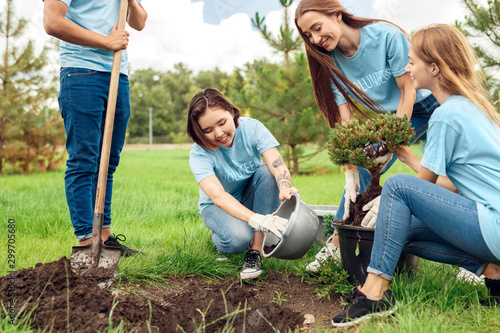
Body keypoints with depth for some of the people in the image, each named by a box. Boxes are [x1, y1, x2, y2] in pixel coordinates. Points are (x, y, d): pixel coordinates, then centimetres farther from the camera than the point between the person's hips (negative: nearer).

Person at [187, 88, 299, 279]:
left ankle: (255, 250, -26)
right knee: (238, 238, -35)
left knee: (266, 172, -30)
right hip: (218, 207, -3)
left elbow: (278, 165, -33)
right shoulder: (199, 154, -26)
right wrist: (256, 219, -56)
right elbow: (217, 195, -41)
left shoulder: (252, 128, -21)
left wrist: (285, 189, -57)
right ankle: (218, 237, 4)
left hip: (251, 199, 3)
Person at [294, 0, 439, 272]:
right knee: (363, 171, -5)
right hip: (393, 117, 4)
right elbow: (345, 120, -15)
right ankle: (337, 243, 3)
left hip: (427, 104, -4)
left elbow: (408, 90, -21)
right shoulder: (332, 62, -12)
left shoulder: (386, 35, -26)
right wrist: (350, 172, -22)